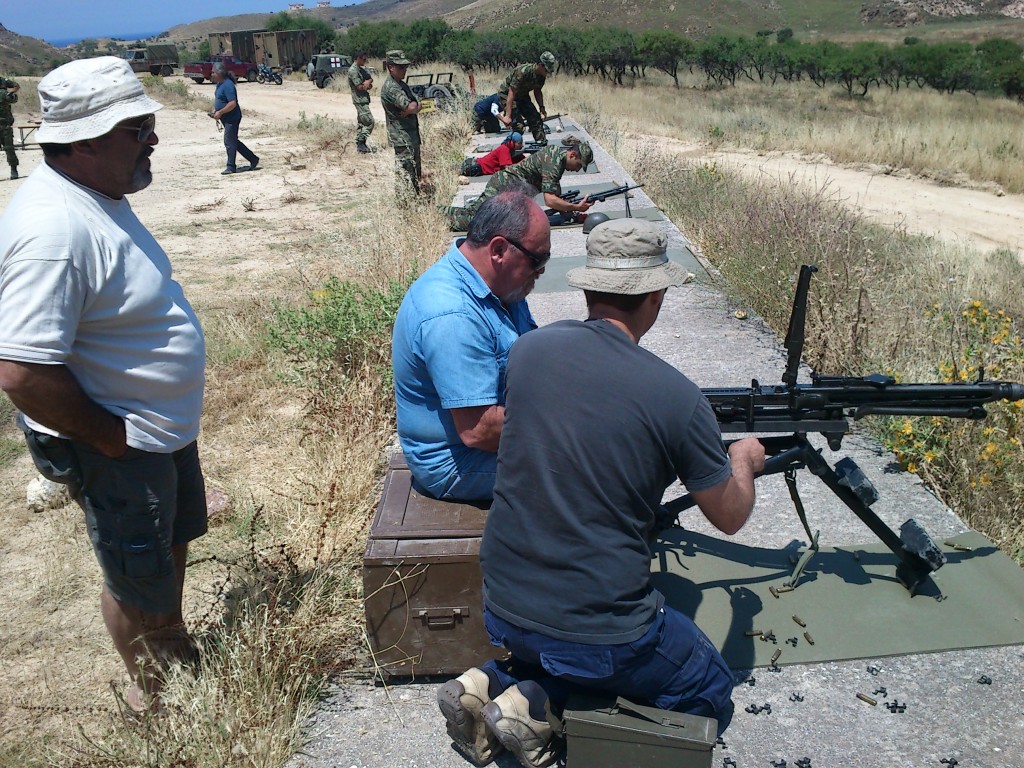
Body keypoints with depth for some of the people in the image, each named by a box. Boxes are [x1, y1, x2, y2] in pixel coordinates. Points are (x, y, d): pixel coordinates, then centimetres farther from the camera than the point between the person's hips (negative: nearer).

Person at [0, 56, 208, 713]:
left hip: (165, 425, 9)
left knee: (174, 541, 28)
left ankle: (176, 645, 53)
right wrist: (109, 435, -21)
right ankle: (150, 693, 40)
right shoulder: (53, 229, -32)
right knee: (138, 581, 13)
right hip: (116, 449, -9)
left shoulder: (100, 194, 1)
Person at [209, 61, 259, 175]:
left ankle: (231, 167, 3)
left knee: (229, 142, -5)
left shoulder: (228, 85, -19)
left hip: (232, 118, -10)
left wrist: (220, 112, -22)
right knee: (233, 141, 14)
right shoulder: (220, 84, 11)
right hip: (226, 119, 10)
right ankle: (253, 159, 21)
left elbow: (232, 103, -26)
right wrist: (214, 111, 10)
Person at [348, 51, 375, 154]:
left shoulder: (362, 68, 14)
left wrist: (368, 82, -10)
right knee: (369, 121, -14)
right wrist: (368, 86, -2)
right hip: (360, 100, -10)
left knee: (361, 122, 12)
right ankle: (361, 143, -11)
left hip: (364, 99, 10)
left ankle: (359, 144, 17)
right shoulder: (353, 70, -15)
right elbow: (359, 87, -19)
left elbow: (371, 79, 11)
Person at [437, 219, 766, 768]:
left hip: (502, 613, 6)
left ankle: (493, 683, 10)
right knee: (711, 695, 20)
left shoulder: (528, 350, -6)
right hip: (597, 635, -6)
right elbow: (730, 517, -2)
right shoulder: (677, 398, -18)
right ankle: (538, 704, 2)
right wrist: (744, 460, 20)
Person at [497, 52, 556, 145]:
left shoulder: (542, 76, -10)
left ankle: (543, 144, 5)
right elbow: (511, 93, -35)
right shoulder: (523, 72, -34)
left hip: (522, 96, 7)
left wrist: (542, 108, 1)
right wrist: (507, 116, -38)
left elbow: (537, 91, 10)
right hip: (506, 94, -7)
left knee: (536, 118, 0)